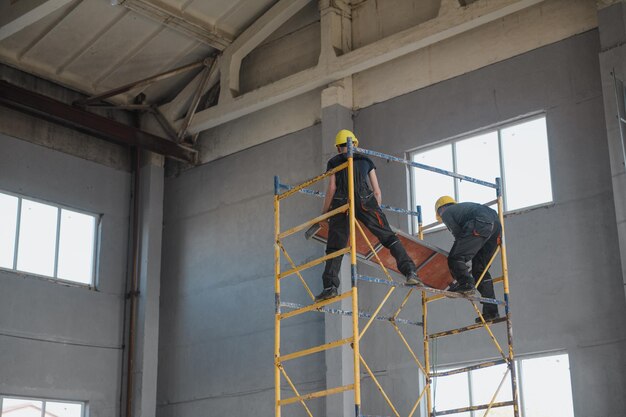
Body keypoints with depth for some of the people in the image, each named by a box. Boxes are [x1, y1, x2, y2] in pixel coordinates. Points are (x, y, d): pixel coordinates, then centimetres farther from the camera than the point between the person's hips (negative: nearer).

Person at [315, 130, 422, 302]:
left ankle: (330, 286, -11)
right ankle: (410, 271, -16)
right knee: (389, 237, 0)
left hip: (341, 203, 0)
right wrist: (377, 209, 33)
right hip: (365, 201, 1)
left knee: (334, 248, 2)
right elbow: (377, 191, 20)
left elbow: (332, 188, 7)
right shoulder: (366, 160, 26)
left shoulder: (333, 162, 20)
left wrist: (324, 213, 15)